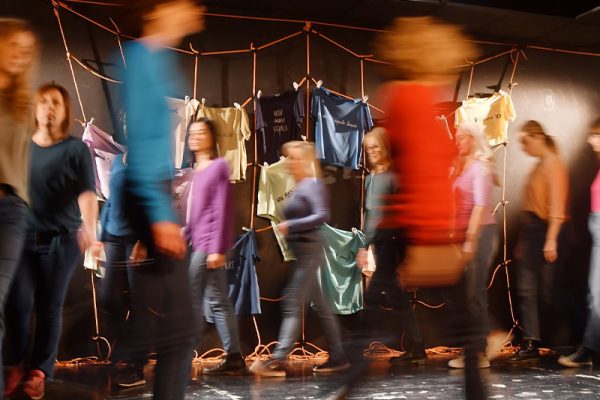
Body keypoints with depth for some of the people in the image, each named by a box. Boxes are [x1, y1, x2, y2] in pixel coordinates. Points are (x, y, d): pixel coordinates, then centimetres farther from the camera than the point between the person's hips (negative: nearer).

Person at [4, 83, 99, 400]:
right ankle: (16, 363, 20)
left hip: (61, 240, -2)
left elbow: (86, 193, -13)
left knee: (49, 307, 4)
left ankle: (39, 371, 19)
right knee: (17, 303, -3)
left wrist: (89, 229, -30)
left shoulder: (76, 149, -2)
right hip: (22, 237, 2)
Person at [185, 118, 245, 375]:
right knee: (218, 301, 9)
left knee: (191, 299, -4)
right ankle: (234, 358, 14)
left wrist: (216, 248, -18)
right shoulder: (197, 170, 17)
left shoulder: (218, 166, -7)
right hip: (199, 244, 8)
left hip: (209, 244, -8)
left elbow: (221, 210, -13)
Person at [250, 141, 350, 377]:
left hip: (308, 251, -10)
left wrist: (290, 225, -22)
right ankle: (337, 357, 18)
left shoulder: (312, 185, -10)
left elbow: (322, 215, -22)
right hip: (300, 253, 10)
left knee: (293, 306, -11)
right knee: (320, 306, 12)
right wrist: (286, 227, 4)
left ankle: (278, 361, -10)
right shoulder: (299, 188, 18)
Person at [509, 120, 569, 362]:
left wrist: (551, 240, -22)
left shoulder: (553, 164, -9)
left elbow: (557, 206, -16)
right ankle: (531, 344, 6)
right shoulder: (538, 166, 17)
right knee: (526, 289, 3)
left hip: (545, 230, -8)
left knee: (547, 292, -1)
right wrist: (523, 240, 15)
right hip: (530, 229, 9)